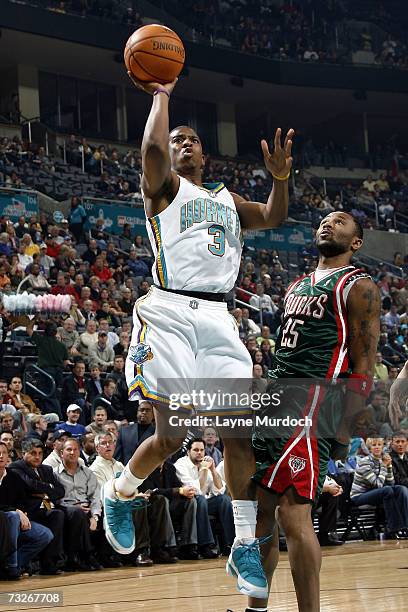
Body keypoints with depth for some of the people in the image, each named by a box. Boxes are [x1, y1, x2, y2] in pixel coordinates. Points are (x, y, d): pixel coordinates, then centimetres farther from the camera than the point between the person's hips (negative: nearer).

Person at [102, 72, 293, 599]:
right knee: (173, 433, -12)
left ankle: (246, 545, 3)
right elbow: (152, 148, -13)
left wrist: (280, 177, 7)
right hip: (169, 313, -6)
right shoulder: (163, 185, 7)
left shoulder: (226, 199, 27)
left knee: (241, 428, -4)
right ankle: (119, 494, 18)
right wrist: (161, 96, 0)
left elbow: (274, 218, 24)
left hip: (217, 319, 6)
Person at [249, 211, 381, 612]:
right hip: (275, 399, 8)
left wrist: (345, 429, -16)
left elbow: (363, 368, -9)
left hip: (312, 402, -8)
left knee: (293, 513, -14)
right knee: (258, 511, 9)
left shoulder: (358, 288, -3)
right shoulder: (297, 286, 21)